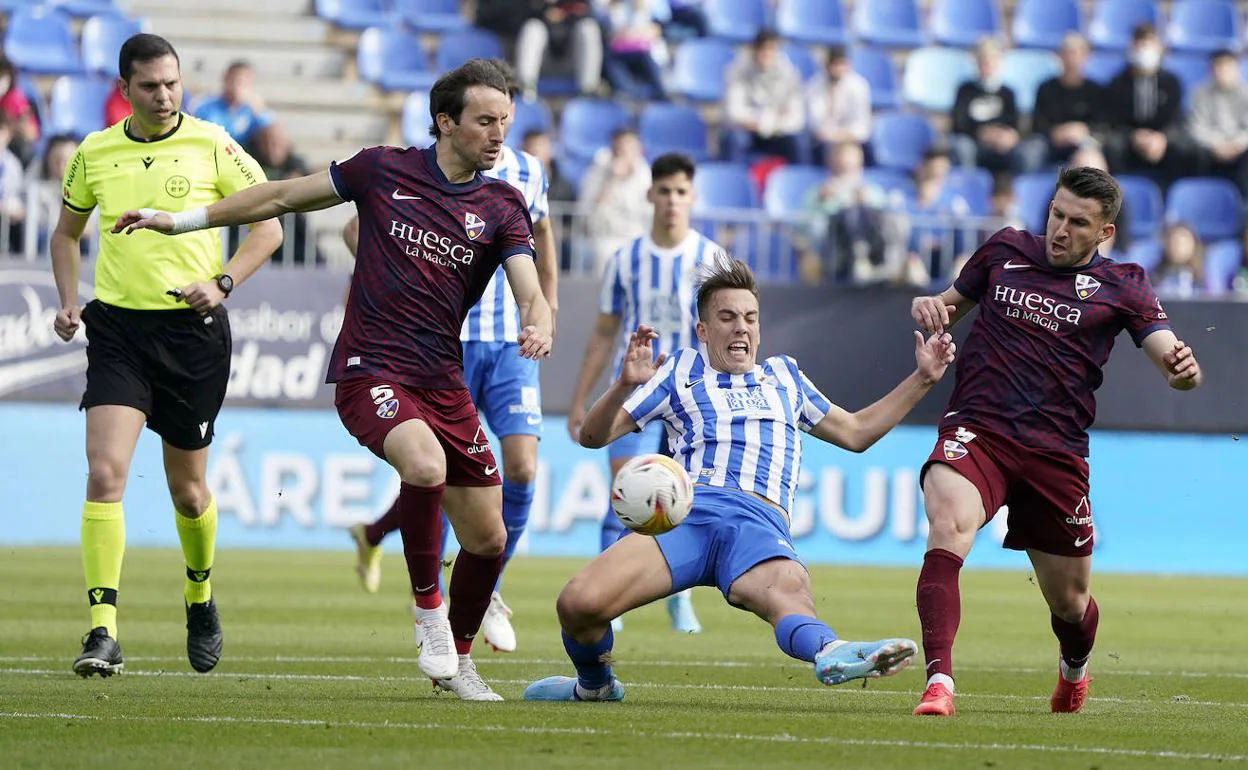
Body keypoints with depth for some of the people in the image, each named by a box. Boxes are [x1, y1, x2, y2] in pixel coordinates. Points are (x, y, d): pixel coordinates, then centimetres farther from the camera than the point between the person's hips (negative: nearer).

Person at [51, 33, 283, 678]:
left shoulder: (212, 146, -3)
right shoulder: (93, 154, 5)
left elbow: (268, 225, 0)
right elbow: (68, 231, 21)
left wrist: (223, 283, -14)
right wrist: (68, 301, 7)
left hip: (193, 329, -1)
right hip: (116, 329, 1)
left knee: (187, 488, 9)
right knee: (105, 473, -16)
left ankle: (200, 597, 39)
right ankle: (103, 633, -19)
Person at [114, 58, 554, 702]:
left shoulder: (501, 206, 4)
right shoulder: (384, 171, 0)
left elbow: (530, 291, -7)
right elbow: (286, 196, 12)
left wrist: (537, 326, -32)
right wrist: (180, 219, 14)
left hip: (443, 381, 4)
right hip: (369, 372, -4)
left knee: (487, 538, 3)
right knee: (426, 464, -34)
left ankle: (456, 658, 28)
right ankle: (428, 606, -14)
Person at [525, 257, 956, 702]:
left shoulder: (784, 375, 34)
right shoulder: (681, 370, 25)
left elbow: (855, 432, 43)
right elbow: (593, 436, 20)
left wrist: (922, 378, 37)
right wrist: (625, 384, 0)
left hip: (761, 522, 0)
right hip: (687, 511, 0)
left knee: (788, 591, -40)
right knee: (578, 604, -24)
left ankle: (830, 655, -71)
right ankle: (594, 687, 4)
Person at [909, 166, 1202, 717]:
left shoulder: (1121, 286, 6)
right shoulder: (1005, 250, 11)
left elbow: (1171, 361, -4)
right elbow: (952, 305, 25)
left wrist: (1183, 369, -29)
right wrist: (929, 307, 1)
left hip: (1056, 453, 0)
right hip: (976, 429, 0)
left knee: (1069, 602, 10)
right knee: (948, 526, -32)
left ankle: (1074, 668, 48)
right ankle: (939, 684, -40)